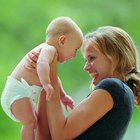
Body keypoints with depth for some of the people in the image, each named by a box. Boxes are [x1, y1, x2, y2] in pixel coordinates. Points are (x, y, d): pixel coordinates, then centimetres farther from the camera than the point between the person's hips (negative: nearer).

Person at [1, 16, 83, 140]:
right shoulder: (49, 49, -14)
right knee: (30, 122, -23)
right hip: (17, 91, -11)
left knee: (34, 122, 24)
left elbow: (52, 78, 34)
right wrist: (46, 84, -47)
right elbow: (42, 64, -38)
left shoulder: (46, 49, 20)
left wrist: (63, 95, 41)